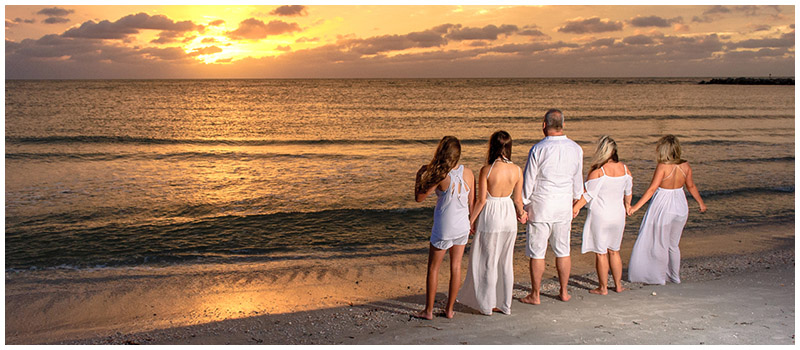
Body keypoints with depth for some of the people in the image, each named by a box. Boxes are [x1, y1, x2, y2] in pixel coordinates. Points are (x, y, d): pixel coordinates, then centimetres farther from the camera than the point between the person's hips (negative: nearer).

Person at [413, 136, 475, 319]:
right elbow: (472, 202, 2)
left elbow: (419, 197, -10)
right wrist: (473, 222, 16)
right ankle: (449, 309, 23)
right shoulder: (468, 173, -6)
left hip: (443, 228, -4)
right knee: (456, 266, 14)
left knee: (433, 268, 10)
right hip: (462, 226, 5)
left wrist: (419, 176, 1)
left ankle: (428, 310, 18)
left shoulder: (441, 176, -19)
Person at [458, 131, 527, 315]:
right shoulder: (517, 170, -6)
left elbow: (481, 200, -13)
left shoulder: (486, 170, -16)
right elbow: (518, 199, 1)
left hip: (490, 216, -4)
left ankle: (487, 304, 18)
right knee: (506, 261, 15)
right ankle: (505, 304, 24)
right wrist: (521, 213, 22)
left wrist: (471, 220, 0)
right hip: (509, 216, 4)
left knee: (487, 261, 9)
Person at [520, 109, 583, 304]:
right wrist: (574, 204, 24)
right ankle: (564, 292, 25)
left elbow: (528, 181, -9)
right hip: (564, 207, 4)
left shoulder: (538, 149, -14)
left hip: (540, 207, -4)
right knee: (563, 251, 15)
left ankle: (535, 295, 13)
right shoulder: (576, 149, 1)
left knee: (537, 252, 4)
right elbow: (577, 181, 11)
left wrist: (522, 206, 1)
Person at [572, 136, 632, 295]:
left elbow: (588, 194, -16)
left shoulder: (598, 170, -17)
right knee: (614, 251, 19)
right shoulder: (624, 168, 1)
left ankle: (603, 288, 13)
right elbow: (628, 193, 13)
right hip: (617, 215, 6)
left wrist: (575, 208, -8)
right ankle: (618, 285, 26)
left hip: (600, 216, -6)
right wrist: (626, 209, 27)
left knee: (600, 253, 5)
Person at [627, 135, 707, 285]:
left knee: (659, 244, 9)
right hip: (680, 205, 6)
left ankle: (659, 278, 17)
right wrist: (701, 203, 25)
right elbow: (691, 186, 10)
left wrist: (636, 206, -19)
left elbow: (652, 189, -21)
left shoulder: (662, 166, -19)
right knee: (673, 244, 20)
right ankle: (675, 277, 28)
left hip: (663, 206, -6)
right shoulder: (685, 165, -3)